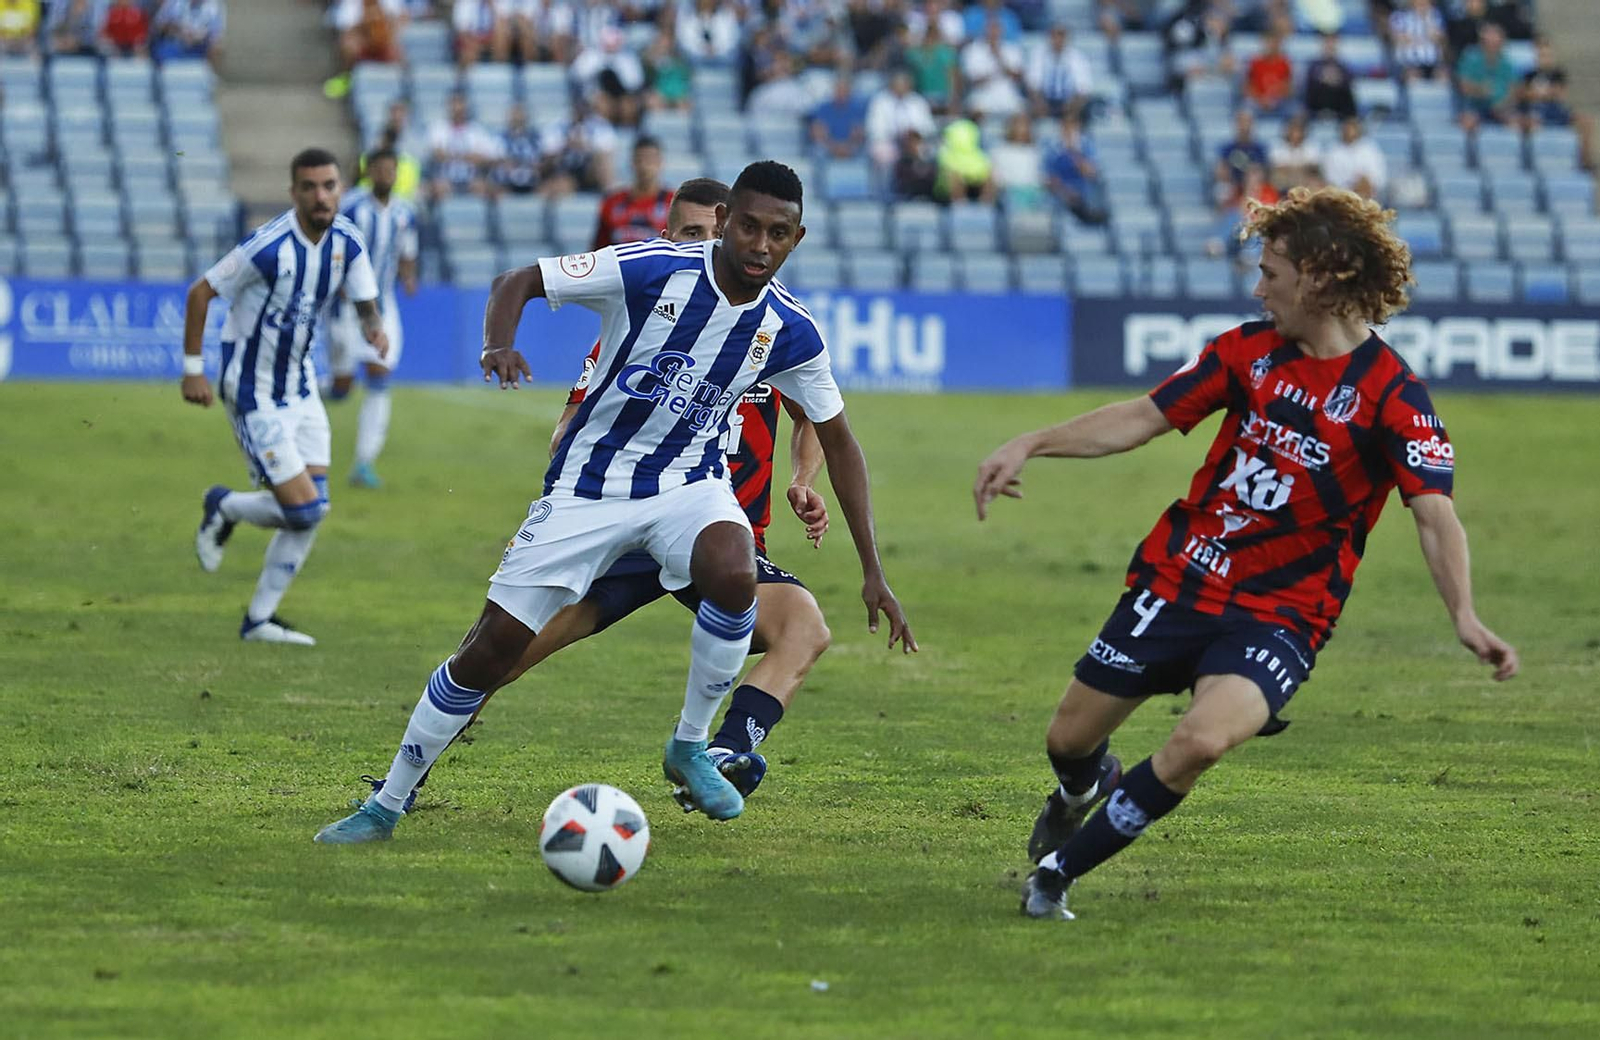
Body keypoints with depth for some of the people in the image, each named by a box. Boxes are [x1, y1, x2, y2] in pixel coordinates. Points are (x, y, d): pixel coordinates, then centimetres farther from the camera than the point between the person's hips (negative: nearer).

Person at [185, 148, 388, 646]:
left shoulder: (347, 243, -4)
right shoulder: (268, 247, -24)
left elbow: (364, 300, 5)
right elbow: (200, 292, -14)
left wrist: (374, 325, -20)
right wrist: (193, 370, -12)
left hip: (299, 386, 7)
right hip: (255, 394, -7)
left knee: (311, 513, 5)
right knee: (304, 509, -11)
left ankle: (260, 620, 17)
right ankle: (223, 508, 19)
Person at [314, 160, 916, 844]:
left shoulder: (789, 332, -9)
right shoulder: (650, 271, -17)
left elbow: (837, 440, 4)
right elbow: (517, 282, -7)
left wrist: (872, 571, 1)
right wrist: (498, 346, -30)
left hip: (688, 485, 1)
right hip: (587, 490, -1)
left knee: (734, 577, -34)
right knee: (490, 650, -5)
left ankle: (691, 748, -11)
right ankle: (386, 806, 13)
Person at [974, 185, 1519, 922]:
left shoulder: (1392, 396, -13)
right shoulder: (1250, 350, 3)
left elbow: (1435, 515, -21)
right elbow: (1143, 418, 9)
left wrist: (1464, 617, -37)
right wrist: (1033, 445, -1)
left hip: (1278, 612, -5)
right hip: (1175, 580, 5)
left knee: (1202, 740, -31)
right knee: (1071, 738, 10)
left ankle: (1058, 872, -11)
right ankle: (1078, 793, 51)